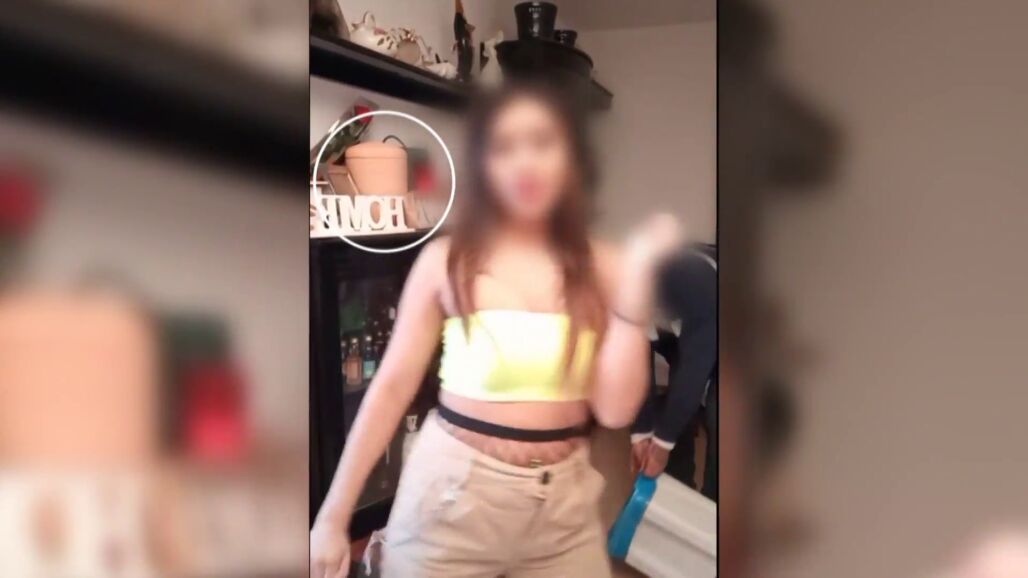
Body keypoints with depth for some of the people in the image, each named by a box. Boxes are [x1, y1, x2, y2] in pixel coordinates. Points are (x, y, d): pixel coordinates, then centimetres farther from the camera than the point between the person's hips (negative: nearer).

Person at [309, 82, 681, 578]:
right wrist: (332, 517, -2)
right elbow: (392, 388, -2)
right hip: (451, 493, -1)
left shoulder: (601, 267, -1)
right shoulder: (445, 260, -5)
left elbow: (615, 410, -7)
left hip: (566, 503, 2)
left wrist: (636, 278, -13)